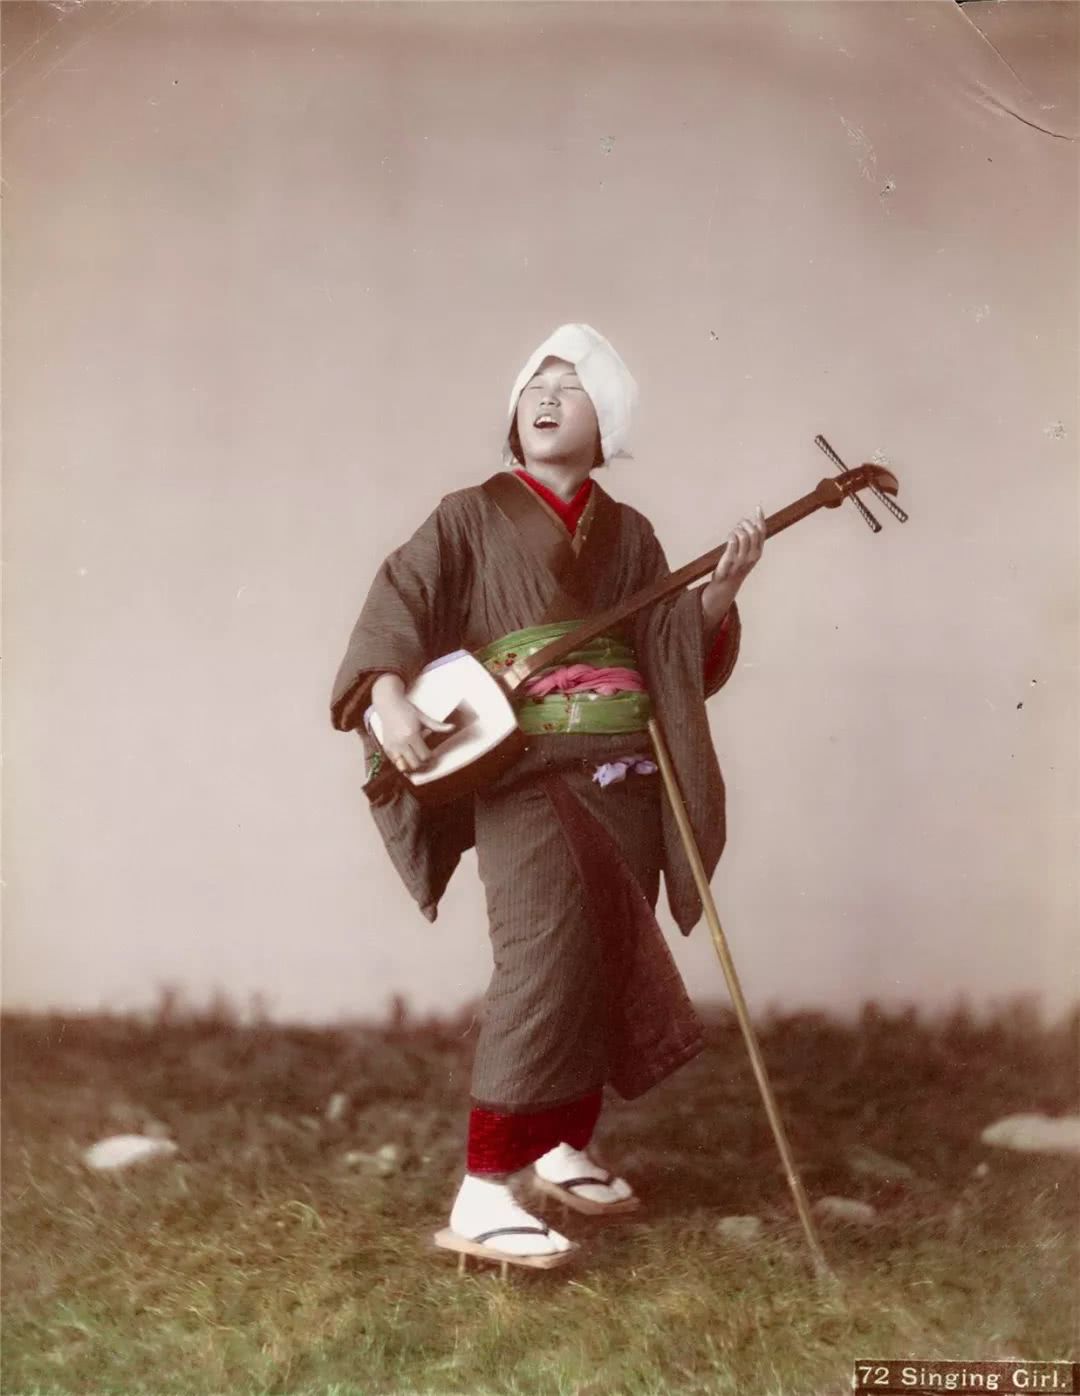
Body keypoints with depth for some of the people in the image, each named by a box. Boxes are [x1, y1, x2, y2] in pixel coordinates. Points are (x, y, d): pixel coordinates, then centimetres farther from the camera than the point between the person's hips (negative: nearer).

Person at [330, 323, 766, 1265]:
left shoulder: (627, 533, 15)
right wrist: (390, 699, -22)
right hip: (518, 763, -5)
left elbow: (673, 650, 8)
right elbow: (397, 606, -5)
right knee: (548, 951, -21)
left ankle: (565, 1148, 26)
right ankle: (485, 1189, -20)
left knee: (609, 960, 7)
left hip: (623, 770, 5)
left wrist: (722, 590, -9)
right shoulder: (471, 516, 6)